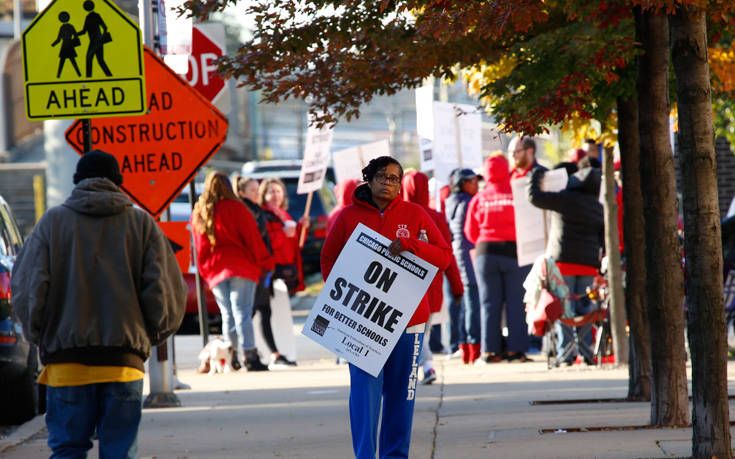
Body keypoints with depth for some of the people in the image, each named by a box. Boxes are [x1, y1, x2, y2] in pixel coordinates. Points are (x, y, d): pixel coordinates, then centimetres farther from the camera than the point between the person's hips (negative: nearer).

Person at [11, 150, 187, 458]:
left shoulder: (52, 222, 5)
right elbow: (166, 293, 2)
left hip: (66, 361, 0)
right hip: (124, 362, 0)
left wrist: (42, 339, 12)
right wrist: (149, 336, 18)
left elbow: (27, 290, -1)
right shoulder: (142, 224, 6)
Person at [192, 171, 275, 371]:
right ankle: (249, 356, -15)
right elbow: (252, 238, -7)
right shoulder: (234, 208, -5)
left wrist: (205, 272, 21)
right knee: (242, 312, -9)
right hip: (240, 267, -4)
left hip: (214, 271, 4)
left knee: (227, 315, 11)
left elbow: (199, 247, 15)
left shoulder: (197, 214, 10)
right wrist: (266, 263, -1)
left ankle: (234, 353, 11)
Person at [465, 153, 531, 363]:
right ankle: (516, 349, -1)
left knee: (489, 303, 5)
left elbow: (470, 232, 9)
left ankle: (490, 350, 3)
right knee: (516, 302, 2)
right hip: (514, 251, -2)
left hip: (485, 252, 2)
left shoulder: (478, 199, 1)